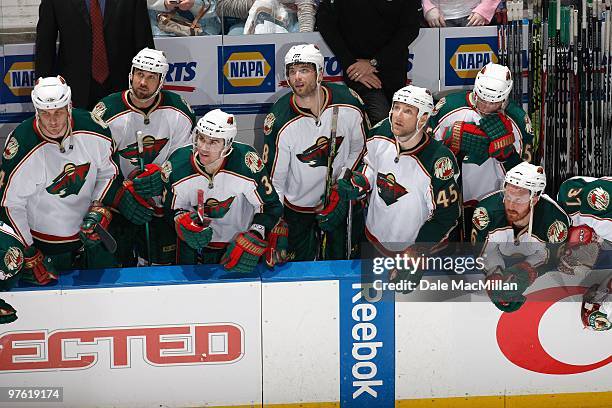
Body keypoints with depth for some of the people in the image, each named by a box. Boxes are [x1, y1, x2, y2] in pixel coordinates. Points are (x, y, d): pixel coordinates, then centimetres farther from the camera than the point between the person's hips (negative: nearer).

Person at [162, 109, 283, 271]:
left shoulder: (247, 163, -28)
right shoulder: (177, 167, -22)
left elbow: (269, 206, -16)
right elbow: (172, 209, -5)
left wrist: (252, 241, -24)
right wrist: (182, 222, -27)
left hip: (240, 238, -1)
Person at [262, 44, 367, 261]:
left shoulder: (348, 104, -18)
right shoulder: (280, 121, -25)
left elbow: (358, 148, 1)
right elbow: (274, 178, -15)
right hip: (297, 206, -2)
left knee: (338, 260, 18)